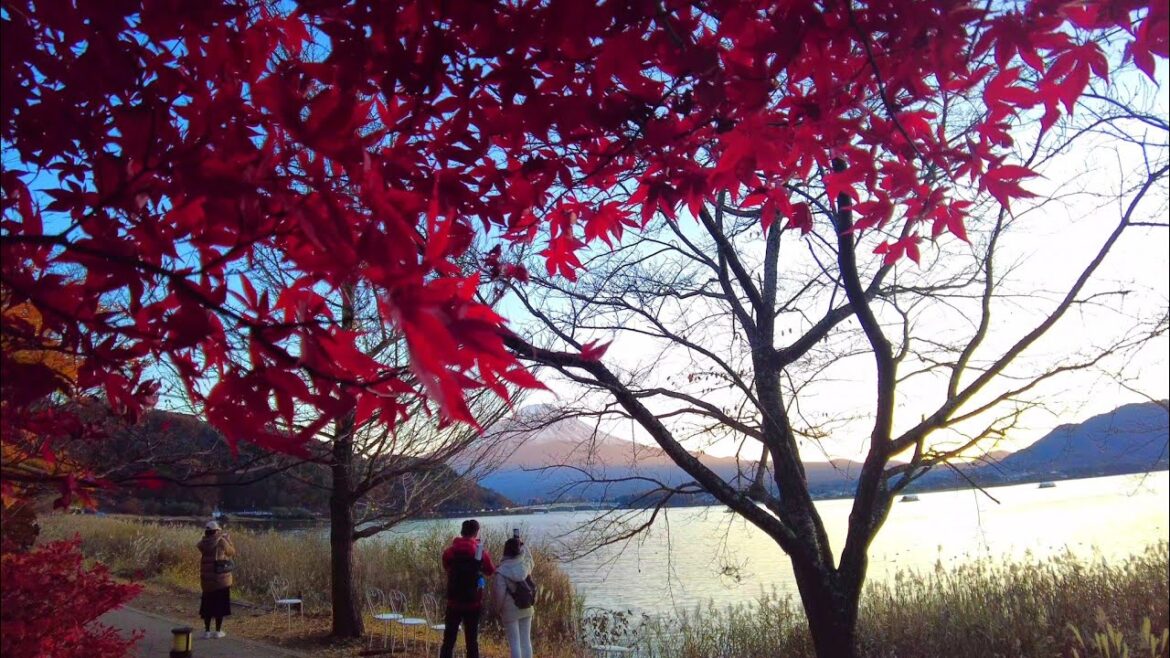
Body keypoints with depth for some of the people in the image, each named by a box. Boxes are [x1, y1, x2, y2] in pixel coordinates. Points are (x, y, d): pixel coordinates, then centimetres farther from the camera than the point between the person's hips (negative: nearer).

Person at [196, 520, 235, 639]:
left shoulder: (202, 544, -3)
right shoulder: (221, 541, -11)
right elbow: (231, 552, 4)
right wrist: (227, 538, 18)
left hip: (206, 579, 3)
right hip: (221, 579, -3)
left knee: (207, 605, 14)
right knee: (220, 605, 7)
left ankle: (207, 631, 15)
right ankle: (218, 631, 11)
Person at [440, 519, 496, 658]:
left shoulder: (449, 552, -5)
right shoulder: (481, 553, -10)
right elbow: (491, 571, 7)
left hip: (454, 603, 1)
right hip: (473, 603, -1)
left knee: (448, 639, 10)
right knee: (472, 641, 8)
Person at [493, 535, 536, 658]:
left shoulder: (502, 571, -18)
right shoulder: (526, 564, -7)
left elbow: (499, 593, -16)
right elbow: (528, 556, 18)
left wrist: (499, 609, 0)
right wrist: (519, 543, 23)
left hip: (510, 610, -4)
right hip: (527, 608, 4)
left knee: (514, 642, 1)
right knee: (526, 640, 13)